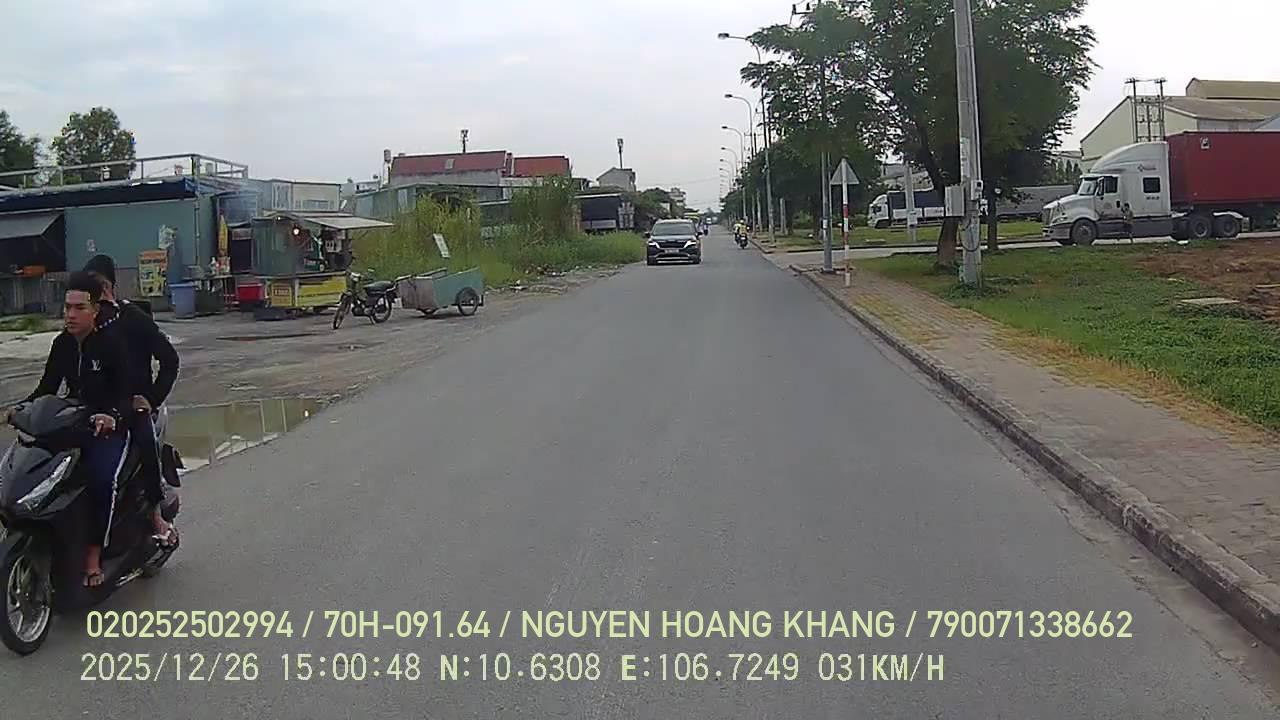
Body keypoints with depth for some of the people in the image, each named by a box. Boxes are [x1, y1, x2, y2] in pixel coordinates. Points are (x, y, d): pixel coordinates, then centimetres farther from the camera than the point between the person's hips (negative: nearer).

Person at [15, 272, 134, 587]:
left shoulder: (110, 344, -11)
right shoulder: (62, 344, 7)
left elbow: (127, 392, -16)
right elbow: (47, 386, 12)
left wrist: (112, 416, -36)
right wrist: (23, 408, -6)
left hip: (108, 428, -6)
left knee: (102, 479, -30)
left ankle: (93, 556, -24)